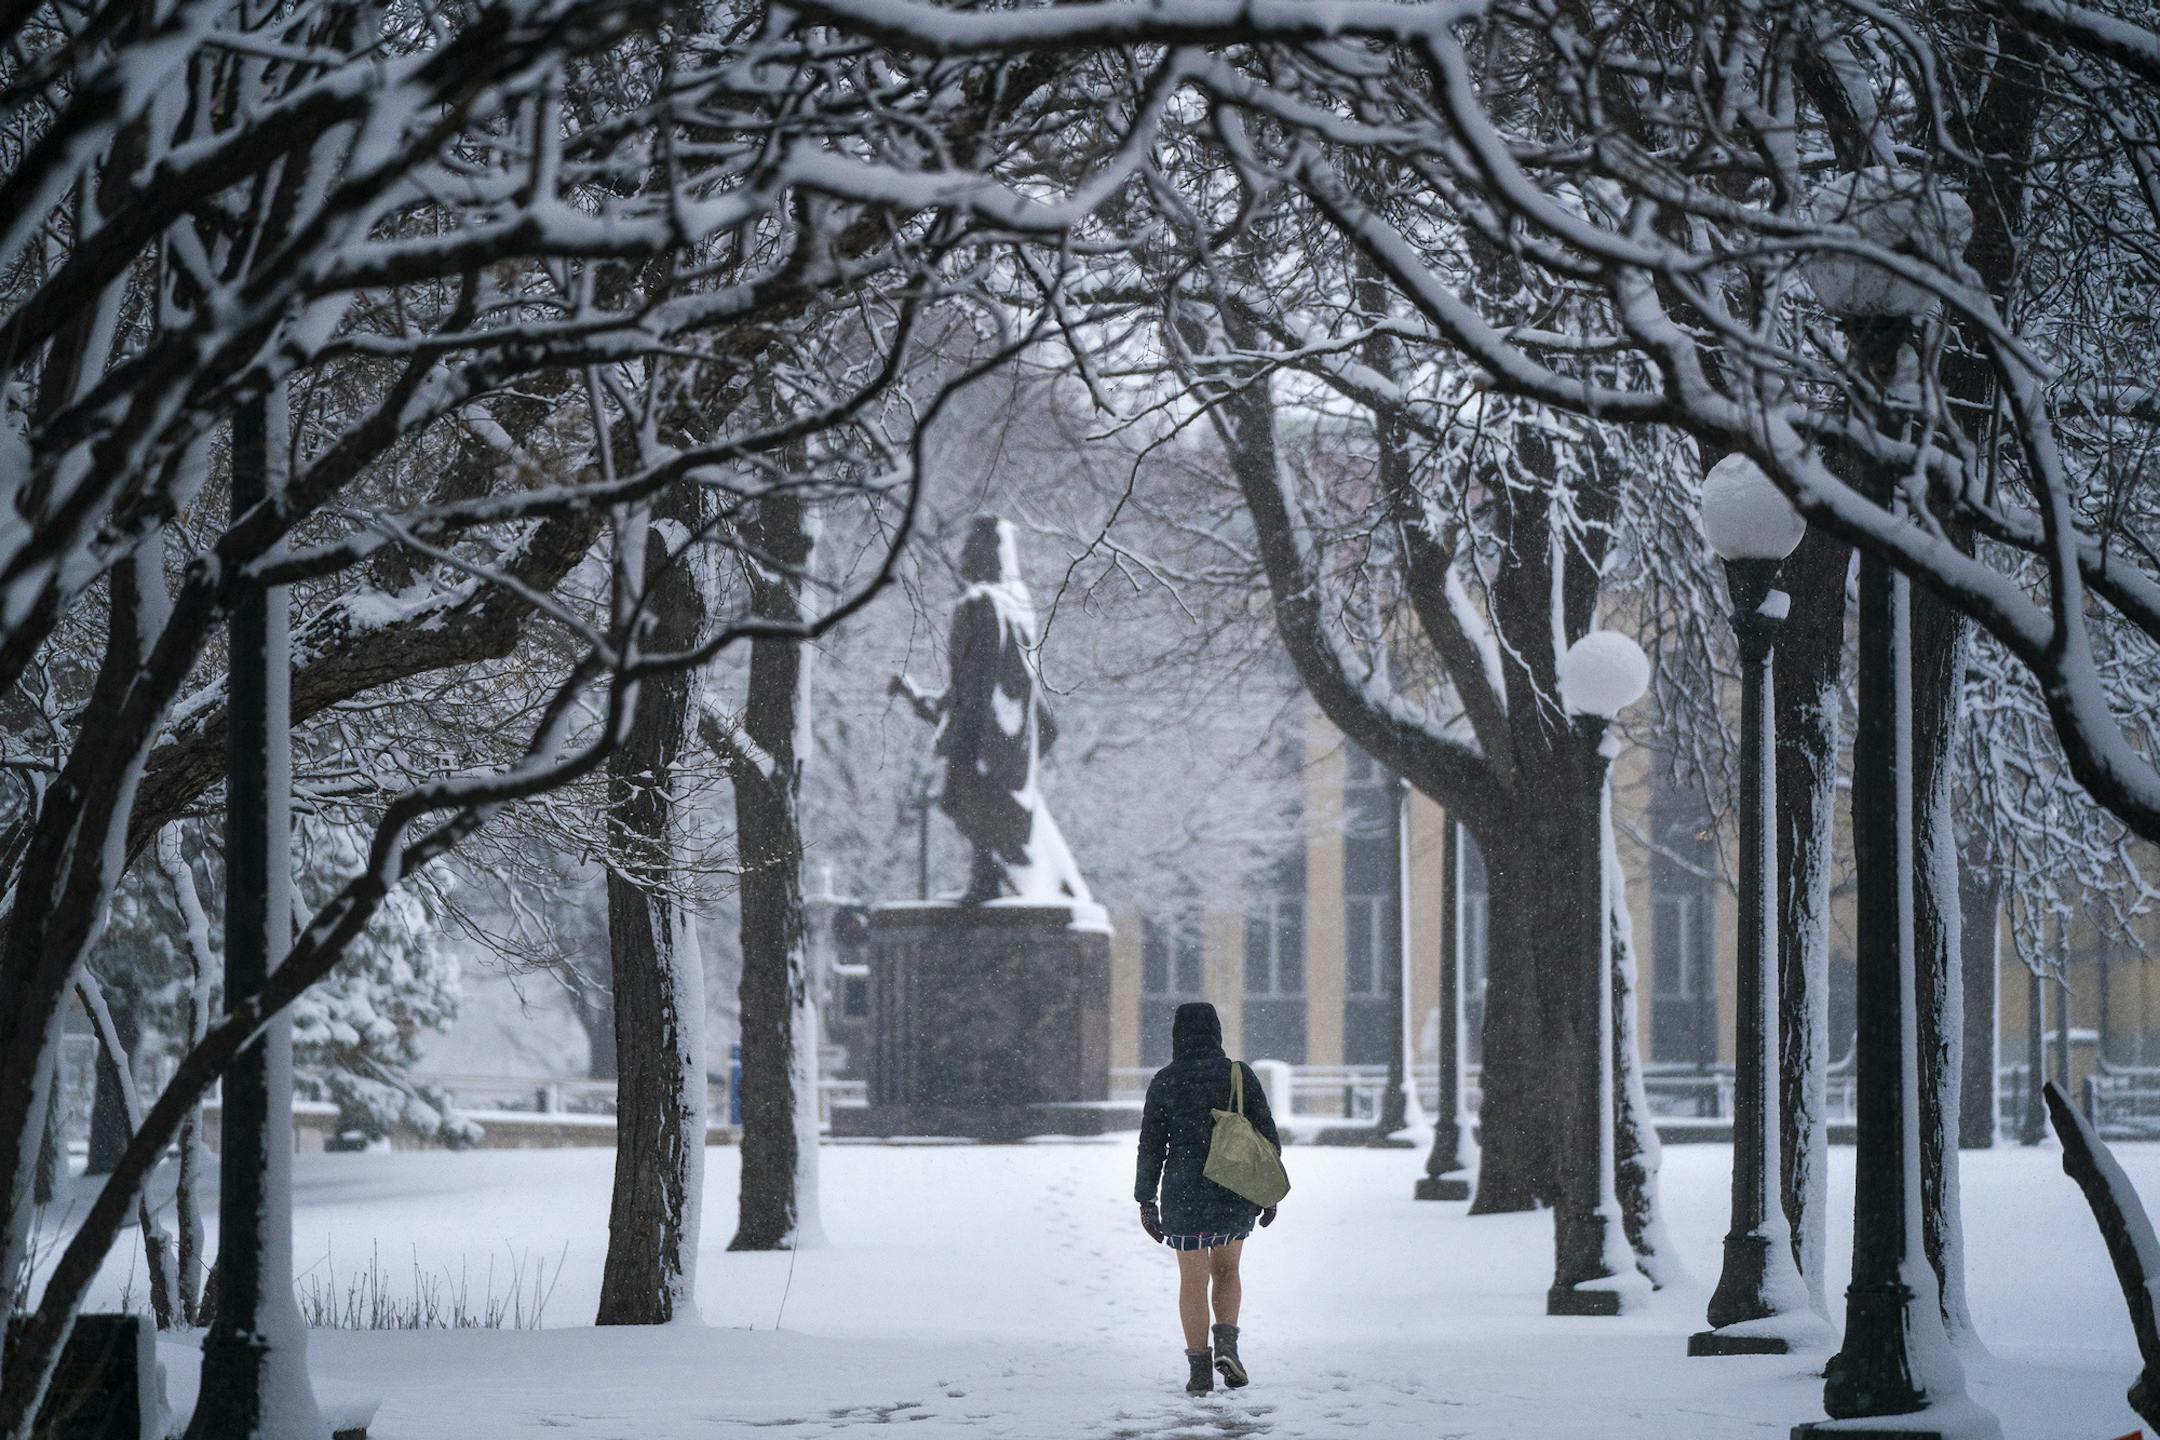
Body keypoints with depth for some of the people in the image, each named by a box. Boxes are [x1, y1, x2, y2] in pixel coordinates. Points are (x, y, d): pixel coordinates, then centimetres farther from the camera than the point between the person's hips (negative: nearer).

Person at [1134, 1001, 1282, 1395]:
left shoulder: (1165, 1082, -4)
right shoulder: (1240, 1074, -2)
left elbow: (1150, 1145, -3)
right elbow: (1268, 1135, -1)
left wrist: (1146, 1200, 4)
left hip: (1185, 1194, -1)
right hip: (1235, 1197, 1)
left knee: (1193, 1281, 7)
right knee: (1226, 1270, 21)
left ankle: (1200, 1370, 4)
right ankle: (1226, 1343, 1)